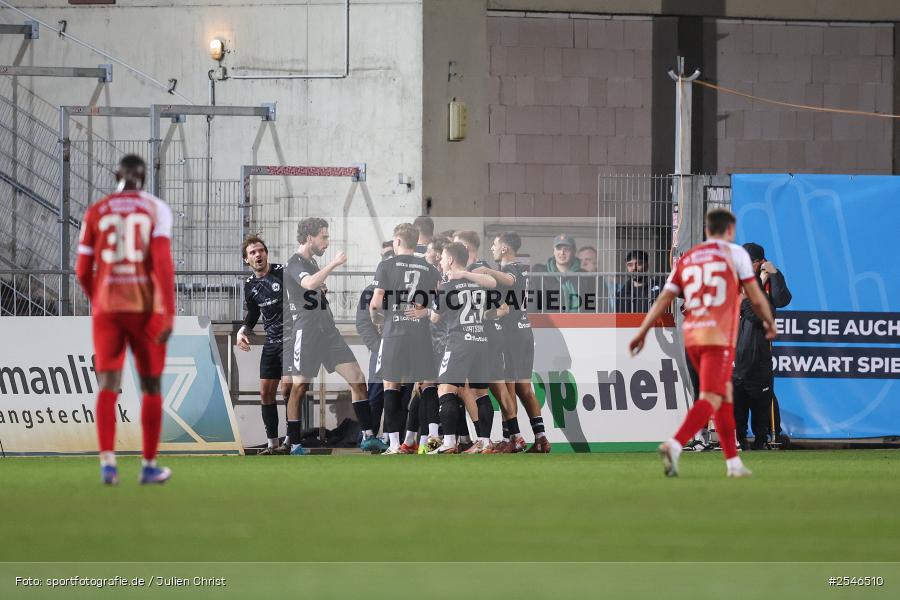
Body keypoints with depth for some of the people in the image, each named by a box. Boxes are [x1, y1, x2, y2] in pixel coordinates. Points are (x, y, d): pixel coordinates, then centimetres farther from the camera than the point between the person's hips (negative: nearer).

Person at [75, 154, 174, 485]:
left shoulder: (96, 212, 6)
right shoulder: (156, 209, -1)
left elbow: (83, 271, 6)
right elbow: (163, 261, -14)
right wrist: (170, 314, -17)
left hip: (107, 308, 1)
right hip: (146, 308, -1)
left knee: (108, 387, -4)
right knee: (151, 386, 15)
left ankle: (108, 460, -25)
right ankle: (149, 466, 19)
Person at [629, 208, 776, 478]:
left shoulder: (686, 259, 15)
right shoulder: (735, 253, 3)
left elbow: (663, 299, 8)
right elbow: (756, 297, 4)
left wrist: (641, 332, 8)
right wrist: (769, 322, 21)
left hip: (691, 336, 6)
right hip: (719, 337, -6)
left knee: (725, 395, 19)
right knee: (711, 400, -12)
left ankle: (733, 463, 19)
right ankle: (674, 446, -34)